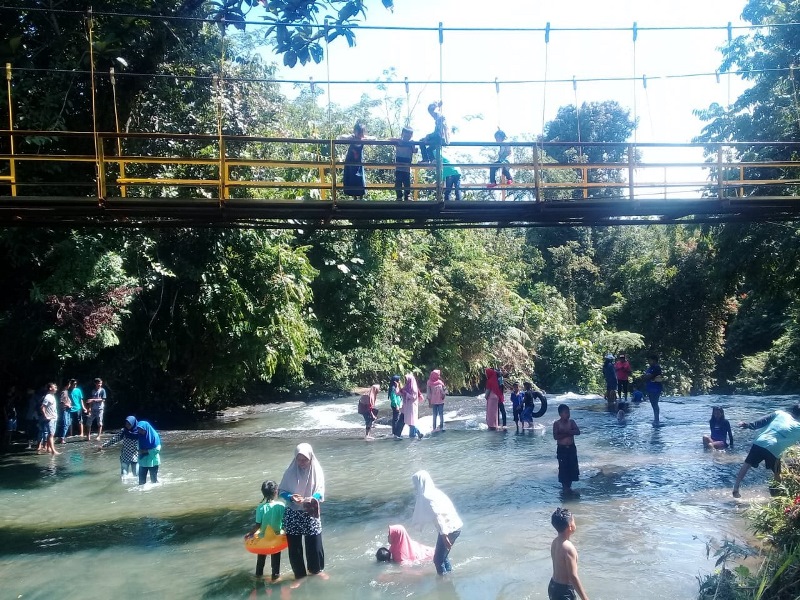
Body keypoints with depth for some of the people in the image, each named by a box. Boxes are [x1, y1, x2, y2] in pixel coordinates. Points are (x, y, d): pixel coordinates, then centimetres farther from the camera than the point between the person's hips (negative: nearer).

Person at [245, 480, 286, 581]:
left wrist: (249, 534, -2)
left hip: (263, 536, 1)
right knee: (275, 556, 18)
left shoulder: (260, 507, -18)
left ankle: (259, 573, 38)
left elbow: (258, 525, -15)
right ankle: (275, 574, 27)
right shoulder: (281, 506, -19)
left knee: (261, 555, 23)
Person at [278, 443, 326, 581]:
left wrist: (312, 499, -28)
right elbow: (281, 491, -2)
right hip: (293, 514, 1)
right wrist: (291, 497, -22)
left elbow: (320, 492, -7)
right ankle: (299, 574, 24)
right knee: (294, 546, 7)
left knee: (314, 544, 8)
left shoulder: (317, 471, -7)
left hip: (311, 514, 0)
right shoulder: (291, 471, -7)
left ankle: (317, 570, 33)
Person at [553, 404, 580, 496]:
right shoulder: (556, 423, -8)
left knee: (572, 467, 6)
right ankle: (564, 486, 12)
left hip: (571, 448, 4)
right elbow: (555, 437, -16)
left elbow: (578, 432, -10)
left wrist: (567, 431, -22)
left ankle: (569, 485, 21)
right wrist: (569, 433, -18)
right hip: (562, 448, -4)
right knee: (563, 467, -1)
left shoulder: (571, 422, 2)